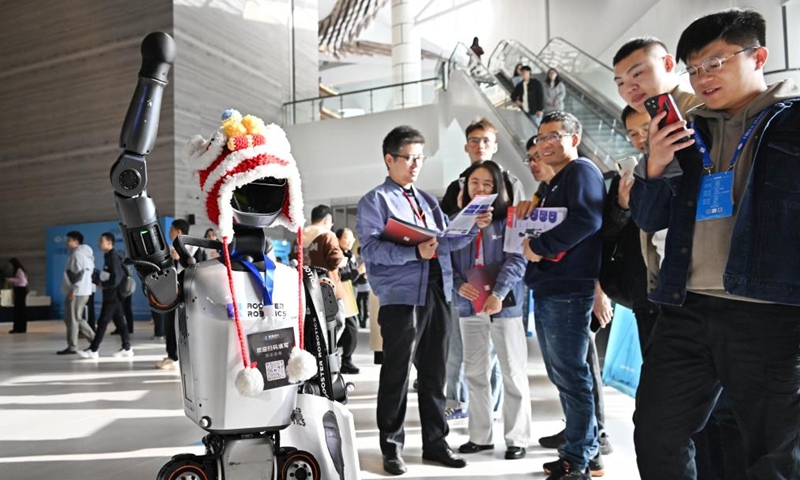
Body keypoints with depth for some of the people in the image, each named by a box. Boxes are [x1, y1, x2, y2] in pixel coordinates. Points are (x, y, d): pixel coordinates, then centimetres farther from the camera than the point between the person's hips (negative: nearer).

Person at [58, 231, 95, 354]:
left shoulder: (77, 254, -12)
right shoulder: (86, 254, 17)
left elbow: (78, 274, -20)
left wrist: (72, 290, -20)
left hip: (76, 292, -10)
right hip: (83, 291, 10)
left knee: (72, 319, -3)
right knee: (77, 318, 16)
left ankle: (72, 347, 1)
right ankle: (94, 339, 14)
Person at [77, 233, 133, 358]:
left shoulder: (112, 257, -16)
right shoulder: (109, 257, 13)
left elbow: (115, 280, -22)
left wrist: (103, 285, -9)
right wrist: (99, 281, 5)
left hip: (112, 297, -9)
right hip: (113, 296, 9)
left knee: (102, 322, -3)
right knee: (119, 322, 9)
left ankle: (93, 350, 2)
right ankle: (126, 348, 12)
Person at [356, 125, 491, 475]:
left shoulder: (428, 200, 20)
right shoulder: (375, 201, -1)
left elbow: (448, 239, 14)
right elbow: (371, 248, -13)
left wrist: (474, 226, -2)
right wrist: (414, 252, -23)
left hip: (437, 294, 6)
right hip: (401, 296, -6)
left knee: (434, 372, 13)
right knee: (397, 374, 3)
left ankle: (435, 441, 25)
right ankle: (392, 447, 16)